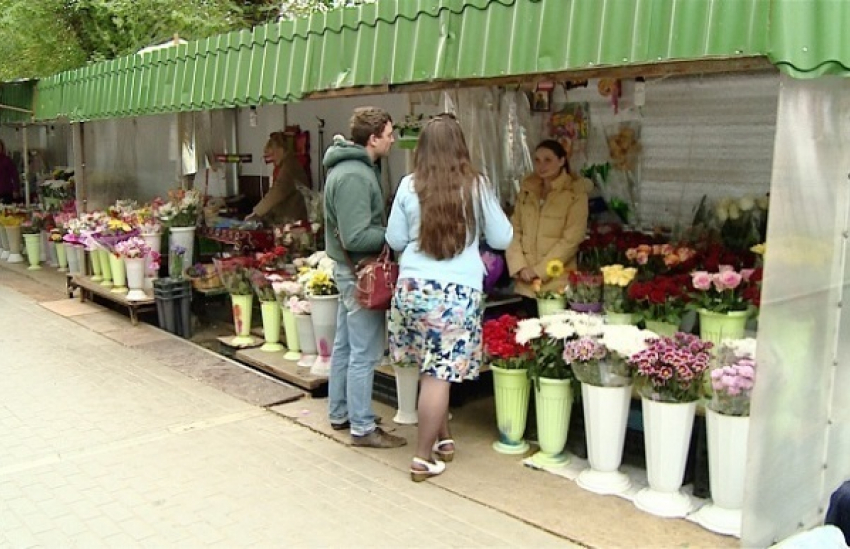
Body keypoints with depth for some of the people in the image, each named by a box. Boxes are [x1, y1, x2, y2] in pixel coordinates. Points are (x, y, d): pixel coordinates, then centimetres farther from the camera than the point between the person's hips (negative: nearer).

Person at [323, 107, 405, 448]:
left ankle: (339, 413, 31)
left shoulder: (354, 167, 10)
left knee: (344, 346, 18)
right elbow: (356, 237, -26)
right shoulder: (354, 176, -22)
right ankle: (362, 428, 8)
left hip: (350, 269, 11)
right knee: (365, 353, -2)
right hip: (360, 271, -11)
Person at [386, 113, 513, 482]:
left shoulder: (409, 185, 0)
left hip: (413, 287, 2)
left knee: (432, 370, 15)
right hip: (459, 291, -2)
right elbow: (501, 238, 6)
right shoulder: (476, 186, -3)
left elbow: (395, 240, 8)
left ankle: (443, 439, 30)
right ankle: (423, 458, 10)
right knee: (440, 374, 2)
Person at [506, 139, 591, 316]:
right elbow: (514, 230, 7)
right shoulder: (527, 189, 10)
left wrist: (539, 270, -13)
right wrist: (519, 266, -7)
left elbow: (571, 240, -11)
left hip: (557, 284, -4)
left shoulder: (576, 192, -5)